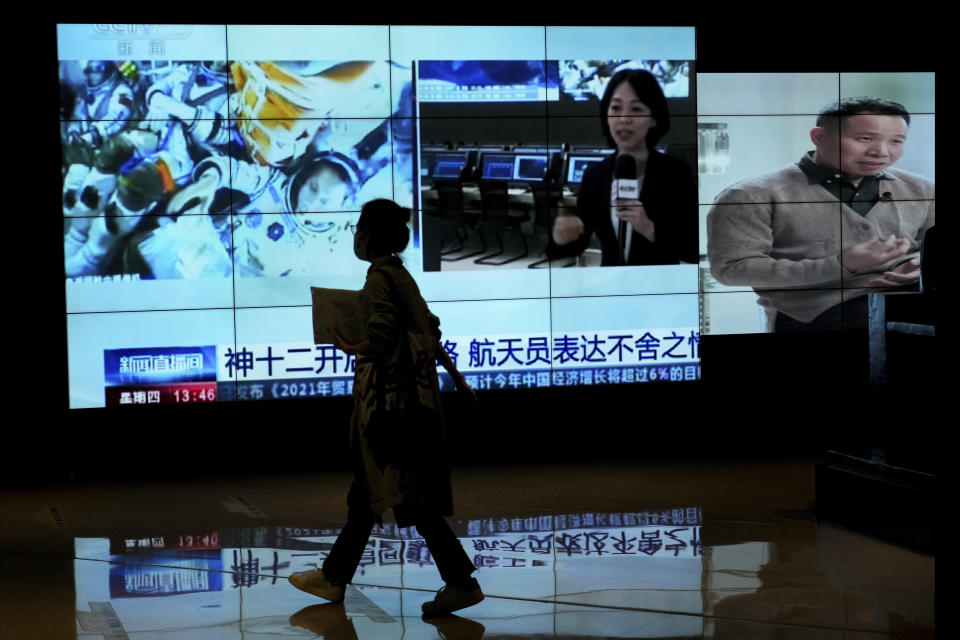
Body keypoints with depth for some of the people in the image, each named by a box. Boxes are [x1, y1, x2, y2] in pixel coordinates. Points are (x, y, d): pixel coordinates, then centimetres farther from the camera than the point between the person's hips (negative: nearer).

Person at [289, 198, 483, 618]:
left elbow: (382, 339, -23)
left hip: (390, 398, -10)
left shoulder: (380, 278, -13)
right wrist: (456, 376, 20)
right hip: (410, 395, 10)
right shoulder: (401, 276, 14)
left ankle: (461, 583, -9)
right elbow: (430, 332, 17)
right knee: (368, 488, 15)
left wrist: (352, 349, -9)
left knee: (409, 496, -8)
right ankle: (334, 576, 24)